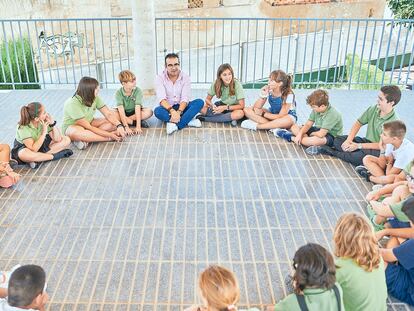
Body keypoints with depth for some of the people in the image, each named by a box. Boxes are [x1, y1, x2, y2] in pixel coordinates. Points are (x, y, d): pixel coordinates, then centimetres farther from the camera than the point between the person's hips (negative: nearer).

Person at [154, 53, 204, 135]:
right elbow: (161, 99, -21)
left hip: (181, 107, 2)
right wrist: (172, 111, -39)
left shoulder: (185, 78, -4)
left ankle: (175, 124, -35)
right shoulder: (160, 78, -8)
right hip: (167, 108, -2)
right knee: (158, 111, -35)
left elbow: (185, 99, -15)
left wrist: (178, 112, -34)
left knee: (199, 102, -23)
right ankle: (188, 121, -29)